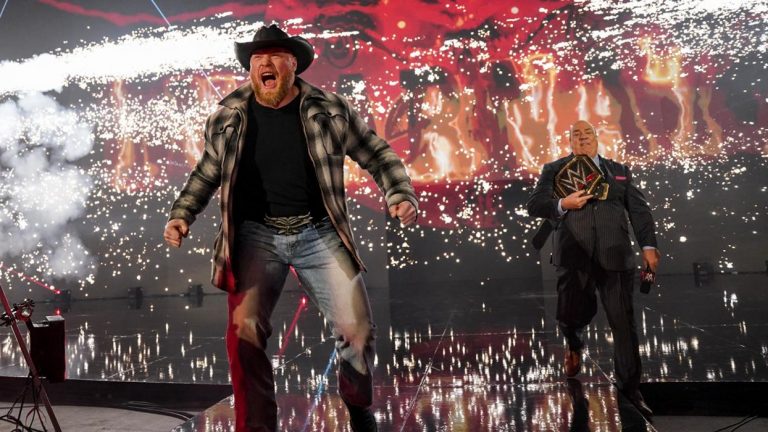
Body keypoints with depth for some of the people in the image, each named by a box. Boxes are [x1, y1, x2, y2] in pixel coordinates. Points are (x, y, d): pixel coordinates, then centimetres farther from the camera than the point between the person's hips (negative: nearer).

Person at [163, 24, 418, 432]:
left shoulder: (330, 110, -2)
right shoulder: (227, 117, 2)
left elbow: (377, 154, 7)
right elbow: (206, 173, 17)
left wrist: (401, 195, -7)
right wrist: (182, 214, 6)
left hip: (318, 233, 0)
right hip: (257, 235, 1)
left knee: (356, 328, -3)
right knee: (244, 332, -14)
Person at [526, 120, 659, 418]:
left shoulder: (619, 170, 20)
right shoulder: (554, 170, 13)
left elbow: (639, 209, 13)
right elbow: (534, 204, 3)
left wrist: (649, 246, 1)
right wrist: (562, 204, -16)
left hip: (614, 254, 1)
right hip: (573, 254, -1)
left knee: (623, 322, -1)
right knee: (571, 315, 0)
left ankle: (630, 390, 10)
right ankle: (574, 345, 38)